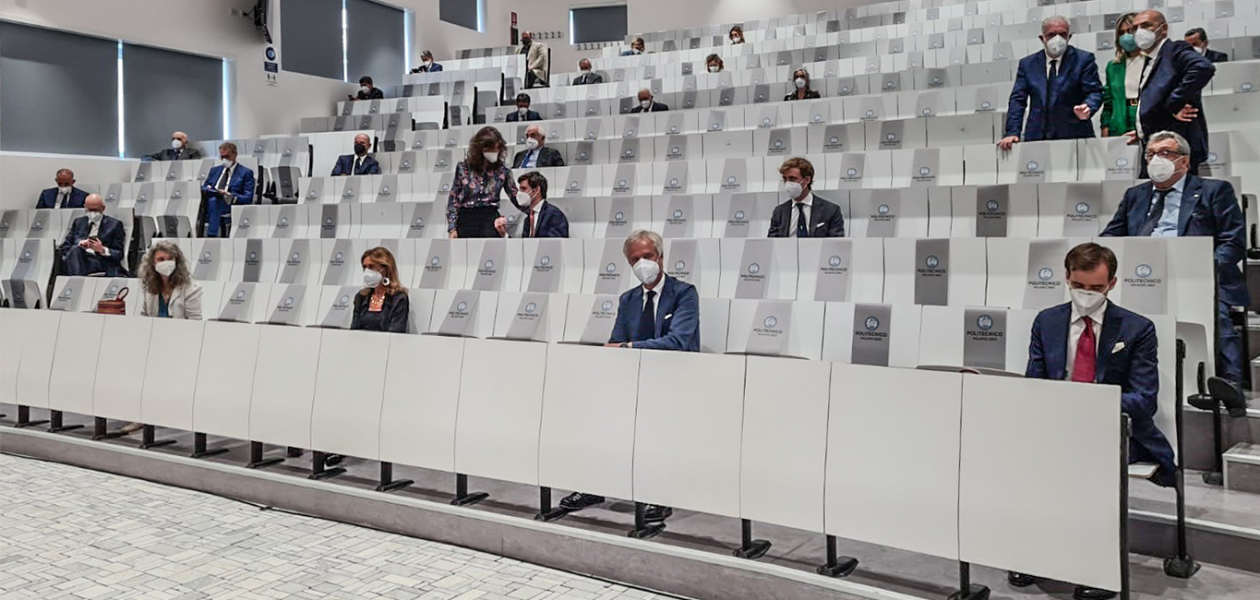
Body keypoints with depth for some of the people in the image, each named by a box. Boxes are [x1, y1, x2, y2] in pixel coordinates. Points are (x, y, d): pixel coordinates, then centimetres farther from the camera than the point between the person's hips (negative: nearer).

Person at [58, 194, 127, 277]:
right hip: (79, 261, 3)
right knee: (75, 249, -32)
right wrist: (79, 245, -7)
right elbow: (64, 248, 15)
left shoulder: (114, 224, 13)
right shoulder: (78, 222, 23)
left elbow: (119, 254, 6)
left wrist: (102, 250, -14)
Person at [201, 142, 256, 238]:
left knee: (213, 201, -36)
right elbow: (203, 188, 23)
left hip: (230, 207, -5)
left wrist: (229, 196, -21)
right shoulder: (214, 170, 27)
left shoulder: (246, 172, 9)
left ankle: (212, 235, -37)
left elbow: (248, 198, -3)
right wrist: (207, 190, -4)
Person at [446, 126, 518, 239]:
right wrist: (452, 228, -2)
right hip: (466, 220, 1)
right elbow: (453, 199, 5)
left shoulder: (502, 170, 4)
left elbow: (516, 198, 8)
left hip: (490, 219, 0)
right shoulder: (464, 167, 3)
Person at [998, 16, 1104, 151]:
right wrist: (1012, 133, -5)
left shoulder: (1084, 60, 7)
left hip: (1074, 136, -1)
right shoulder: (1027, 64, 13)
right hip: (1037, 138, 2)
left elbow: (1095, 92, 0)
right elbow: (1018, 100, 8)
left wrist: (1088, 107, -25)